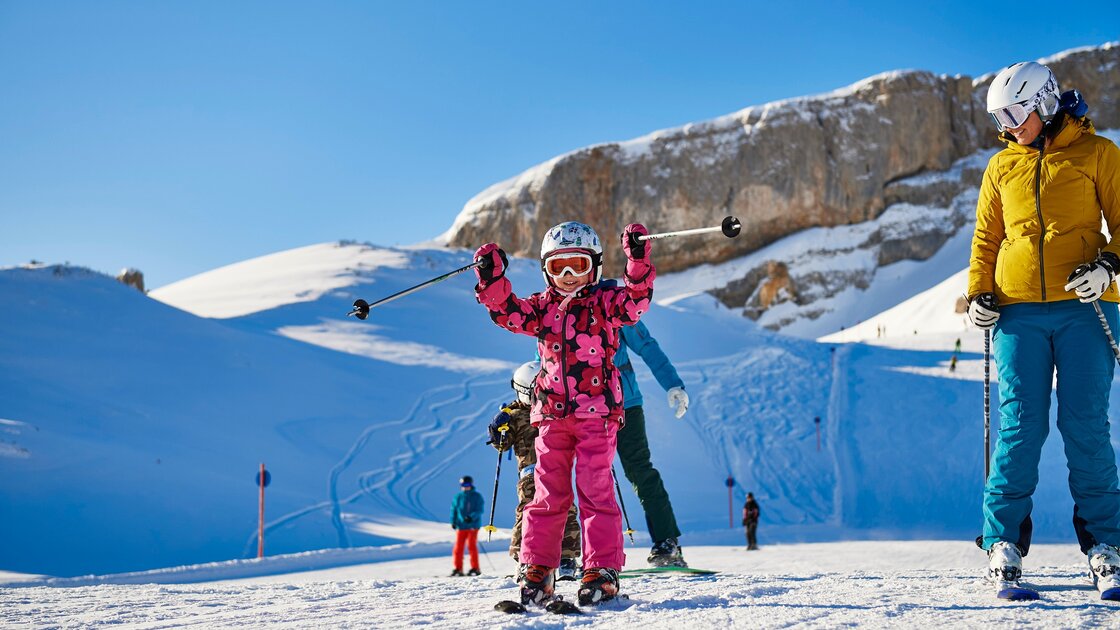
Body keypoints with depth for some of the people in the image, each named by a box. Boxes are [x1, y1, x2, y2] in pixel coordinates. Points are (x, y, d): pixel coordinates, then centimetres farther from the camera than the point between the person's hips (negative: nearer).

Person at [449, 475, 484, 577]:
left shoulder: (477, 497, 0)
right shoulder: (458, 497, 8)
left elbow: (479, 510, -6)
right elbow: (454, 510, 13)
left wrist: (472, 517, -22)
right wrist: (453, 522, 1)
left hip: (473, 525, -3)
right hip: (460, 526, 3)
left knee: (471, 545, -9)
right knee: (458, 546, 1)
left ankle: (475, 568, -1)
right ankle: (458, 568, 9)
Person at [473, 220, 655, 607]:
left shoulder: (605, 303, 5)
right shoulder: (542, 308, 14)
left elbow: (636, 300, -11)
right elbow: (507, 312, 3)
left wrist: (638, 260, -24)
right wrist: (492, 279, -10)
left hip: (597, 412, -3)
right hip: (552, 415, 3)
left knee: (595, 491, -4)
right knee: (548, 493, 4)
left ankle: (603, 570, -1)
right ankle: (536, 570, 7)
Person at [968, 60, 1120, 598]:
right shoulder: (1001, 167, 15)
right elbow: (986, 238, 19)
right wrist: (979, 293, 5)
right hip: (1018, 312, 2)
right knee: (1020, 428, -4)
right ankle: (1003, 543, 2)